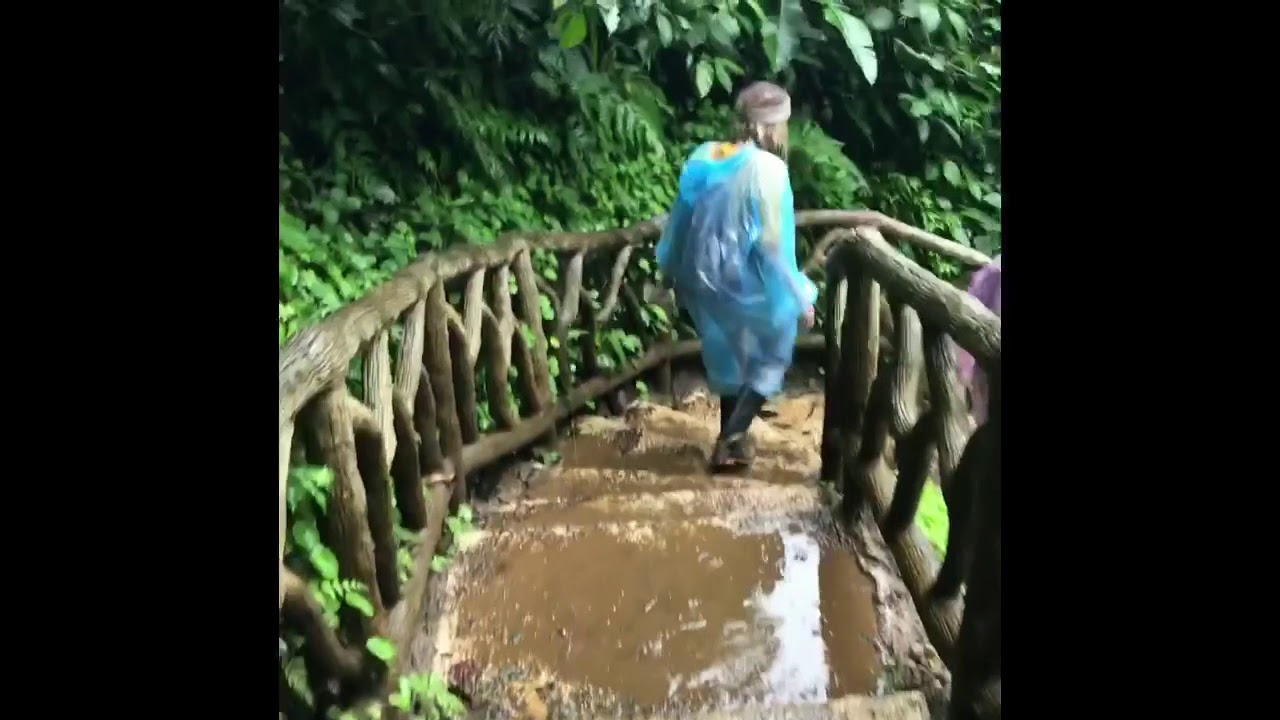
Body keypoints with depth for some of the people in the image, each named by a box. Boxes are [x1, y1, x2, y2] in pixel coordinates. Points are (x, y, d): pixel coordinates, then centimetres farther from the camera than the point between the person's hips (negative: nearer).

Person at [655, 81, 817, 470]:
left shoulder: (703, 157, 0)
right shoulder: (767, 168, -18)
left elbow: (680, 219, 8)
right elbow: (773, 242, -19)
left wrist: (670, 270, 22)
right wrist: (799, 298, -12)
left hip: (703, 278, 6)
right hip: (746, 285, -6)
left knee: (729, 356, 24)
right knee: (769, 358, 14)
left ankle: (731, 437, 35)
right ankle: (730, 439, 7)